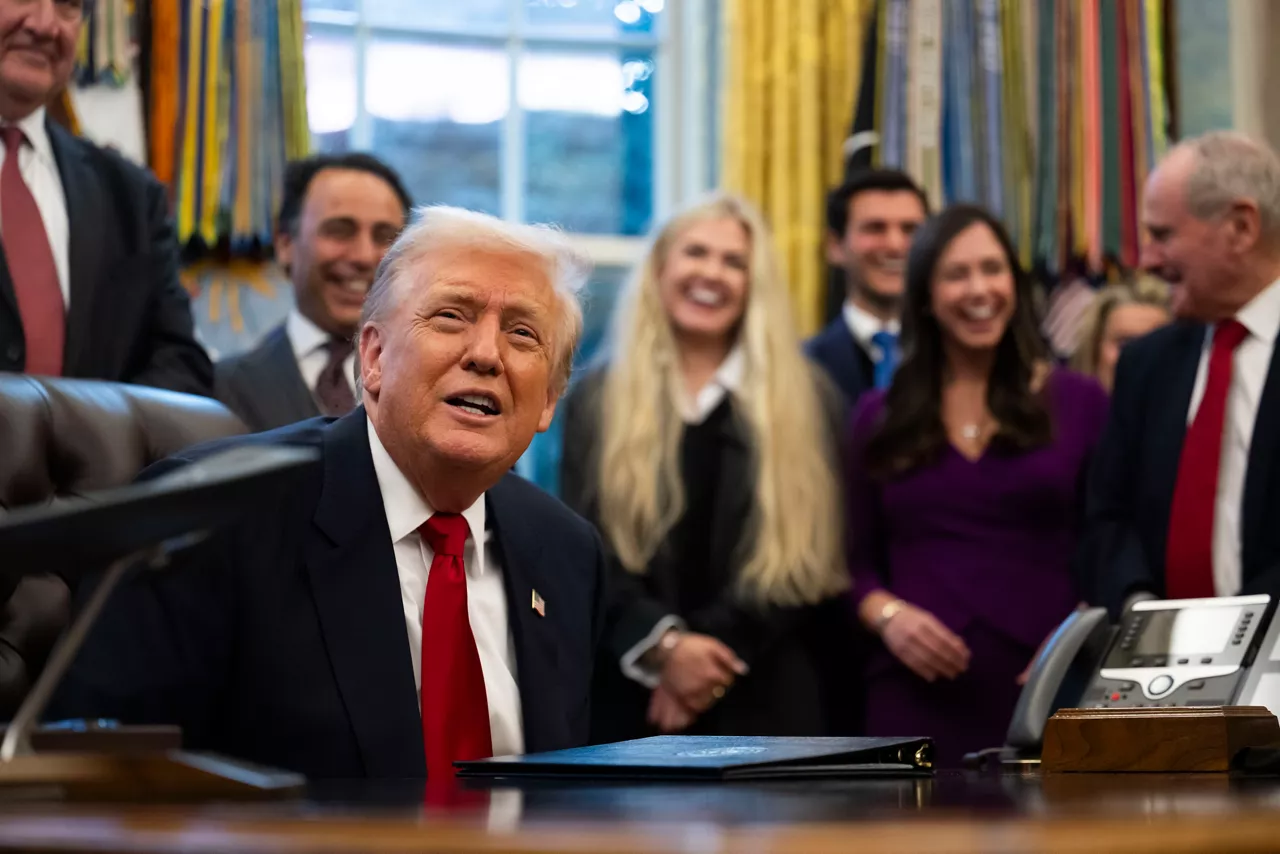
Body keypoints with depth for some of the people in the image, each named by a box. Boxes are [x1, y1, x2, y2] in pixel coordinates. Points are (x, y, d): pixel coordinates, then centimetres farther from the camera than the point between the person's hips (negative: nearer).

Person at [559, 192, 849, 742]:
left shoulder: (804, 403, 8)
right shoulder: (597, 402, 9)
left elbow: (807, 556, 0)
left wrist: (714, 646, -13)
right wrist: (663, 645, -17)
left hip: (761, 706, 0)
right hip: (626, 700, 0)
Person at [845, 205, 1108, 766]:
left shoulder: (1079, 404, 6)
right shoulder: (880, 419, 10)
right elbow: (858, 561, 12)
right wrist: (886, 615, -7)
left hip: (1045, 694, -1)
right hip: (918, 696, 1)